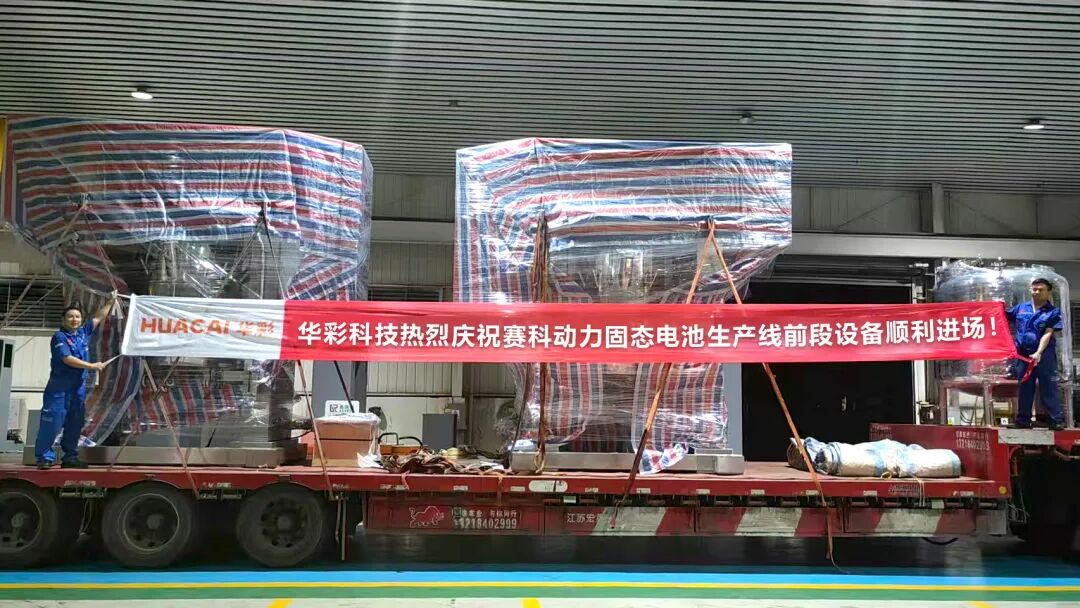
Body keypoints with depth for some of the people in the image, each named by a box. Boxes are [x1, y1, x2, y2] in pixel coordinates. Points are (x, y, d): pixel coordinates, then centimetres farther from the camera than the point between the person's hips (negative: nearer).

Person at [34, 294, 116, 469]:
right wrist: (92, 366, -18)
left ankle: (70, 457, 15)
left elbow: (99, 317, 20)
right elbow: (67, 359, -17)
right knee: (52, 421, -7)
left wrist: (111, 302, 18)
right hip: (60, 385, -7)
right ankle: (45, 457, -2)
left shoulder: (83, 332, 11)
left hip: (79, 386, 7)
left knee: (75, 423, 9)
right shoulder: (59, 337, -8)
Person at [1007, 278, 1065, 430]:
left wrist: (1039, 353, -22)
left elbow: (1048, 334, -11)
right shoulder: (1021, 308, 10)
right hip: (1023, 353, 4)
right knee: (1024, 387, 9)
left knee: (1048, 387, -4)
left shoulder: (1053, 312, -1)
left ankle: (1057, 419, -2)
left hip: (1044, 354, -4)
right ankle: (1023, 419, 16)